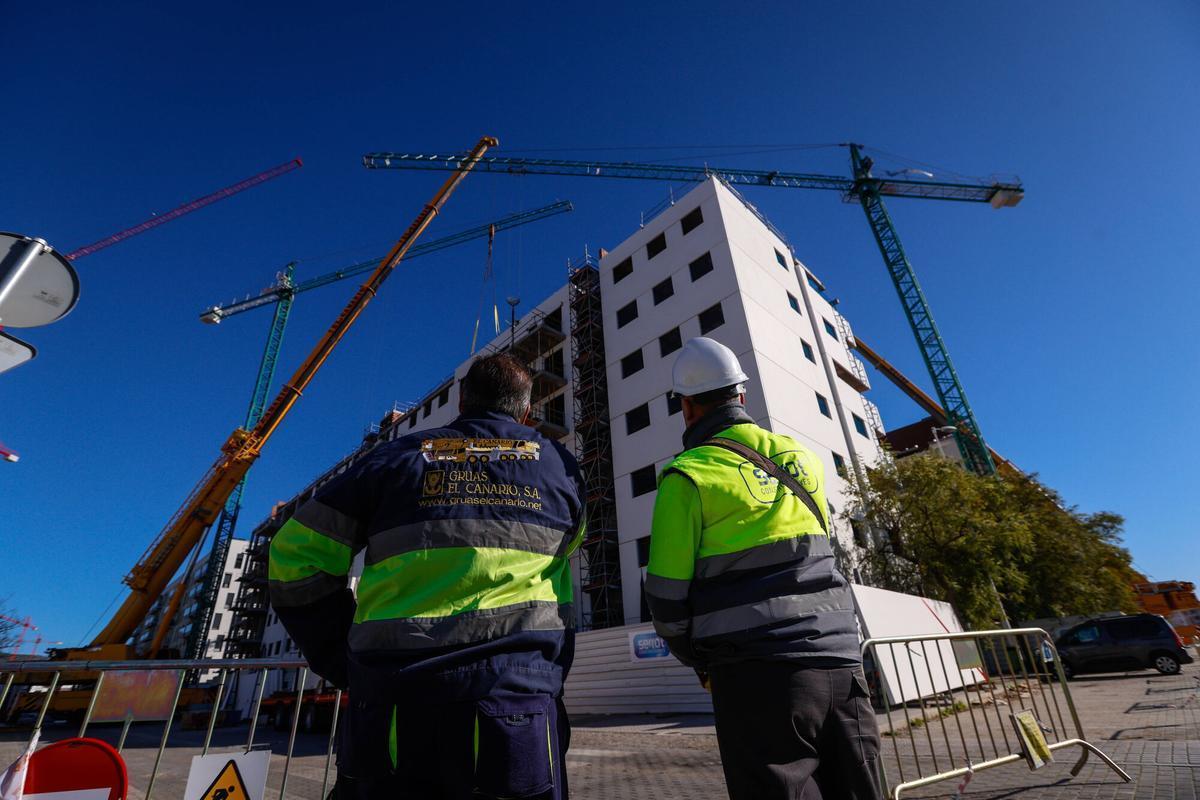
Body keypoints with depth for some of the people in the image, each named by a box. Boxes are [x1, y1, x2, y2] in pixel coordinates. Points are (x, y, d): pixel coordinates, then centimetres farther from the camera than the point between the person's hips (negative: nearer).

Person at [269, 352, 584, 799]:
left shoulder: (398, 457, 8)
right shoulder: (560, 465, 9)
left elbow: (296, 555, 8)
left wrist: (346, 663, 11)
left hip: (391, 702, 1)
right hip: (513, 700, 0)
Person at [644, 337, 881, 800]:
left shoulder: (688, 475, -7)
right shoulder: (802, 458, 10)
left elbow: (667, 594, -6)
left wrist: (699, 660, 10)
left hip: (757, 674, -5)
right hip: (840, 660, 6)